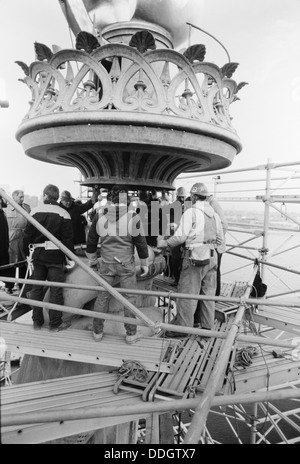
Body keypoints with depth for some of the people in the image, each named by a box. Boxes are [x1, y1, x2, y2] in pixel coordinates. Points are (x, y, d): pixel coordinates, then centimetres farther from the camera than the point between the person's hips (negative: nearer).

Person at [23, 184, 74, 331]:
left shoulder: (34, 212, -1)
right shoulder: (63, 214, -8)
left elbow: (27, 235, 2)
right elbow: (68, 238, -8)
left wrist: (27, 253, 12)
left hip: (38, 254, 3)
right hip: (56, 255, -3)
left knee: (36, 287, 15)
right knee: (56, 289, 5)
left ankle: (37, 321, 25)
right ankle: (55, 323, 13)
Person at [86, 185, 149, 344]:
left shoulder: (99, 215, -1)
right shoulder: (133, 217, -10)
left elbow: (91, 240, 8)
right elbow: (140, 242, -5)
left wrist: (92, 259, 22)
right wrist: (144, 263, 7)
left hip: (106, 263, 3)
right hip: (126, 264, -2)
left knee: (102, 296, 14)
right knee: (129, 298, 10)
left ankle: (97, 332, 26)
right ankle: (131, 334, 20)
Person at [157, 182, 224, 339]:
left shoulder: (191, 212, -9)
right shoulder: (214, 214, 12)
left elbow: (180, 236, -13)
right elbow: (220, 239, 16)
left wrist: (165, 243, 1)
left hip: (195, 257, -7)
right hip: (211, 257, 7)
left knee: (188, 293, 1)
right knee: (208, 293, 12)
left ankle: (182, 327, 9)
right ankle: (207, 327, 21)